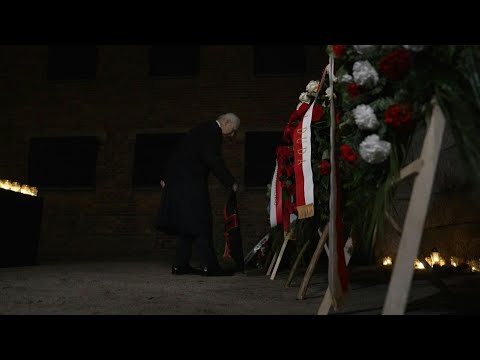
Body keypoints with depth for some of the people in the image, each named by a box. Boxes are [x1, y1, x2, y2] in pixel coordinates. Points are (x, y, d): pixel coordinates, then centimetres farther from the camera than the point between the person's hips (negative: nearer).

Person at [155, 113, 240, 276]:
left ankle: (180, 265, 14)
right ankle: (209, 266, -7)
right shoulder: (212, 132, -9)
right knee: (201, 224, -8)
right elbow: (213, 160, -20)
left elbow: (180, 153, 22)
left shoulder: (203, 129, 21)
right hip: (189, 182, -10)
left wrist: (168, 177, 23)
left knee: (186, 224, 11)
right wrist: (231, 183, -16)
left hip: (178, 180, 10)